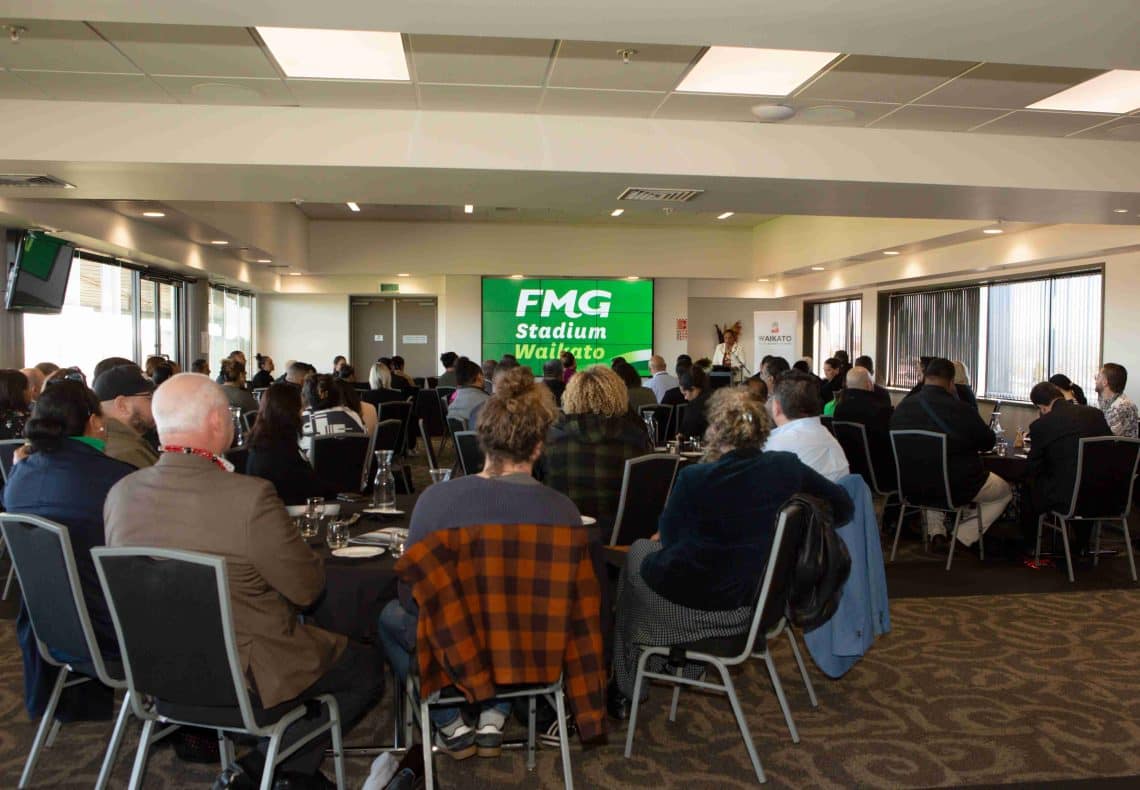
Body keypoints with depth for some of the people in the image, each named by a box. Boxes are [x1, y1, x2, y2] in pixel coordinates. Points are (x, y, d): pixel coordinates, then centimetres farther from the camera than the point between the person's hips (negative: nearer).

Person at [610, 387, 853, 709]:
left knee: (637, 552, 28)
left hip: (690, 606, -5)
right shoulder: (787, 468, -11)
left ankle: (625, 687, 40)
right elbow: (843, 508, 4)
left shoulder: (694, 478, -24)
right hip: (750, 606, 5)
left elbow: (668, 537, -8)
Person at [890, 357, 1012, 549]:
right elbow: (988, 442, -5)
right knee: (1005, 491, 23)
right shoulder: (962, 409, -21)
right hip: (960, 488, -4)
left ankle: (936, 532, 22)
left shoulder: (901, 409, -8)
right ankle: (963, 537, 9)